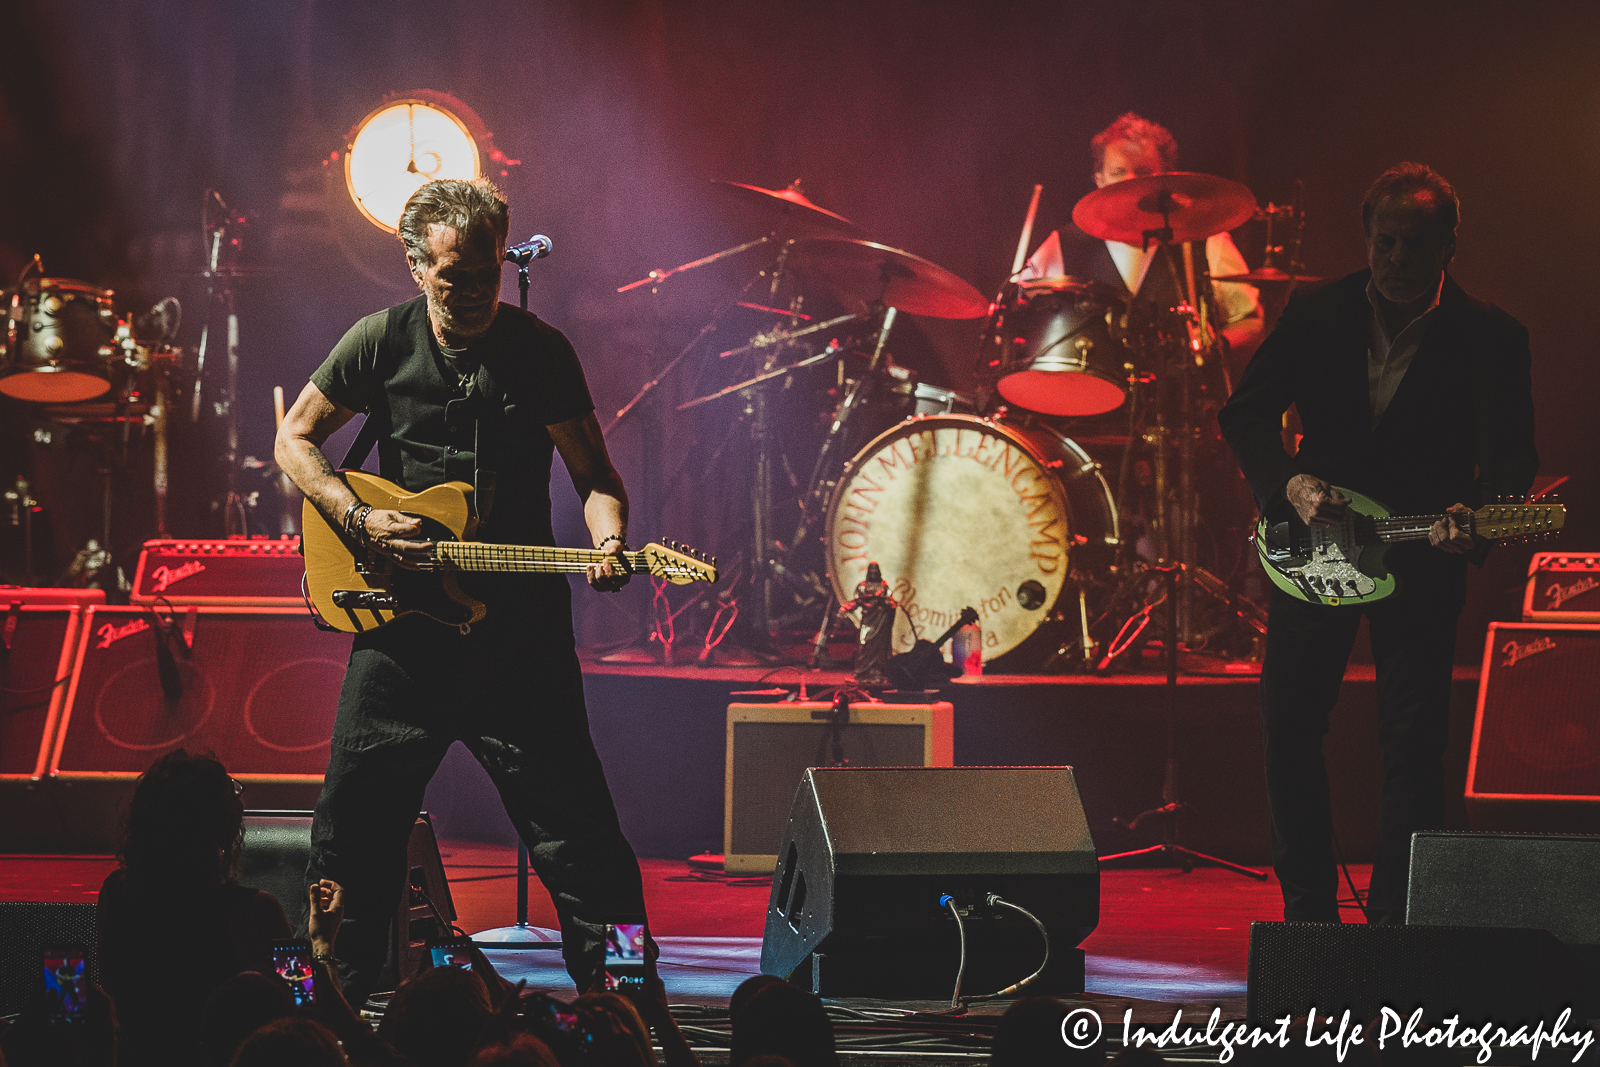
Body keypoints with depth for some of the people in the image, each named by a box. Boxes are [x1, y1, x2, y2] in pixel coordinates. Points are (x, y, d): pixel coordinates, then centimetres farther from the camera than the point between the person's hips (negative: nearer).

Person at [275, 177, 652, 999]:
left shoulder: (540, 350, 0)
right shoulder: (382, 342, 0)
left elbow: (594, 475, 3)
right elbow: (295, 439, 9)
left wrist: (607, 541, -18)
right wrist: (358, 520, -7)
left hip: (519, 630, -1)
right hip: (402, 627, 1)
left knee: (575, 830, -5)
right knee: (353, 830, 6)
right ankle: (335, 1002, 20)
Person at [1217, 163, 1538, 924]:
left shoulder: (1488, 338, -8)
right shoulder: (1316, 316, -2)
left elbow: (1511, 456, -12)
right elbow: (1245, 414, 0)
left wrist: (1470, 517, -32)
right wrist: (1291, 483, -18)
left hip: (1423, 556, -2)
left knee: (1414, 740, -6)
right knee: (1288, 726, 4)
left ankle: (1393, 921, 3)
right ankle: (1309, 910, 16)